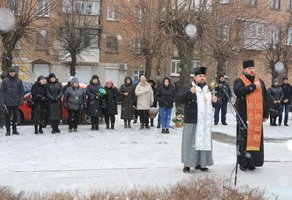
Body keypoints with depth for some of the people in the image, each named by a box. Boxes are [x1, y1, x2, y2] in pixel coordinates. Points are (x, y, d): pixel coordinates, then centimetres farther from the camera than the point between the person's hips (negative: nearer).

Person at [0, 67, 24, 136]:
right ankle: (8, 131, 9)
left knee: (15, 116, 10)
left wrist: (21, 100, 0)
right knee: (7, 116, 0)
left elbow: (21, 91, 7)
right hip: (7, 102, -2)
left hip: (16, 102, 2)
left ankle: (14, 130, 21)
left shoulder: (19, 81, 4)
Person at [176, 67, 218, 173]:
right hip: (192, 121, -6)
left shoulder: (208, 89, 18)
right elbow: (178, 98, -14)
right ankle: (187, 164, 5)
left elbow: (212, 104, 28)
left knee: (204, 142, 9)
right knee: (190, 142, -3)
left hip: (205, 122, 6)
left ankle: (200, 163, 20)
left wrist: (214, 101, 4)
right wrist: (189, 92, -28)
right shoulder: (188, 88, -2)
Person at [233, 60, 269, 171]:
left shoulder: (260, 82, 16)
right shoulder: (239, 81, 2)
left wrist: (266, 114, 12)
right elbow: (238, 91, -21)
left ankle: (252, 162, 13)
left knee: (256, 138, 3)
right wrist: (253, 86, -15)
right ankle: (243, 162, 8)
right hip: (244, 116, -4)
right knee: (243, 139, -1)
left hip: (257, 117, 4)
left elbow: (265, 99, 17)